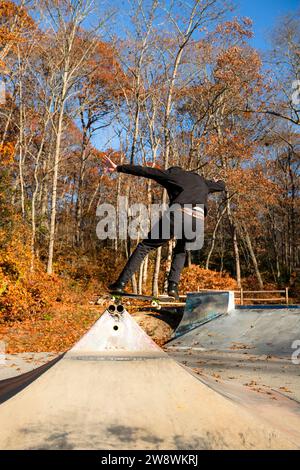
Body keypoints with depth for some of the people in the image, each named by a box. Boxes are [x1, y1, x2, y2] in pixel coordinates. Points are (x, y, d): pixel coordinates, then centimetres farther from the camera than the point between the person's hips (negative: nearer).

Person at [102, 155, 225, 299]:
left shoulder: (172, 173, 25)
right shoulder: (200, 180, 37)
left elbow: (143, 170, 20)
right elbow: (222, 186, 53)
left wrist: (118, 168, 24)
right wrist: (214, 183, 77)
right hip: (197, 219, 4)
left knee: (145, 246, 8)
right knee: (181, 251, 29)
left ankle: (121, 283, 3)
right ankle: (173, 286, 11)